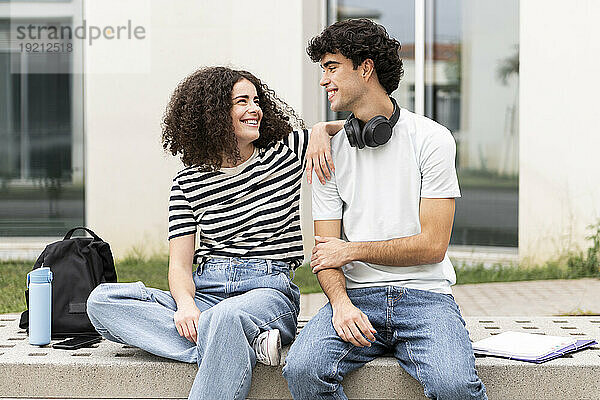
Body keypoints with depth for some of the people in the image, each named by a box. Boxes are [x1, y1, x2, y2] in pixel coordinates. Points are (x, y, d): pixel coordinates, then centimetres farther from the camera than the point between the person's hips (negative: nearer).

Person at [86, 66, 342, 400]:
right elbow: (180, 264, 5)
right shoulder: (188, 183, 11)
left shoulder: (286, 152, 9)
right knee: (102, 300, -21)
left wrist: (322, 129, -8)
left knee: (224, 317, -41)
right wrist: (185, 304, -18)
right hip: (206, 293, 4)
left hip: (269, 290, -4)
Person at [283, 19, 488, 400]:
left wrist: (351, 251, 0)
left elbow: (432, 246, -4)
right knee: (302, 368, -26)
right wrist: (340, 303, -14)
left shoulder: (431, 138, 0)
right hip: (356, 295, 3)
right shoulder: (330, 153, 11)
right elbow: (326, 251, 6)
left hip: (424, 295, -3)